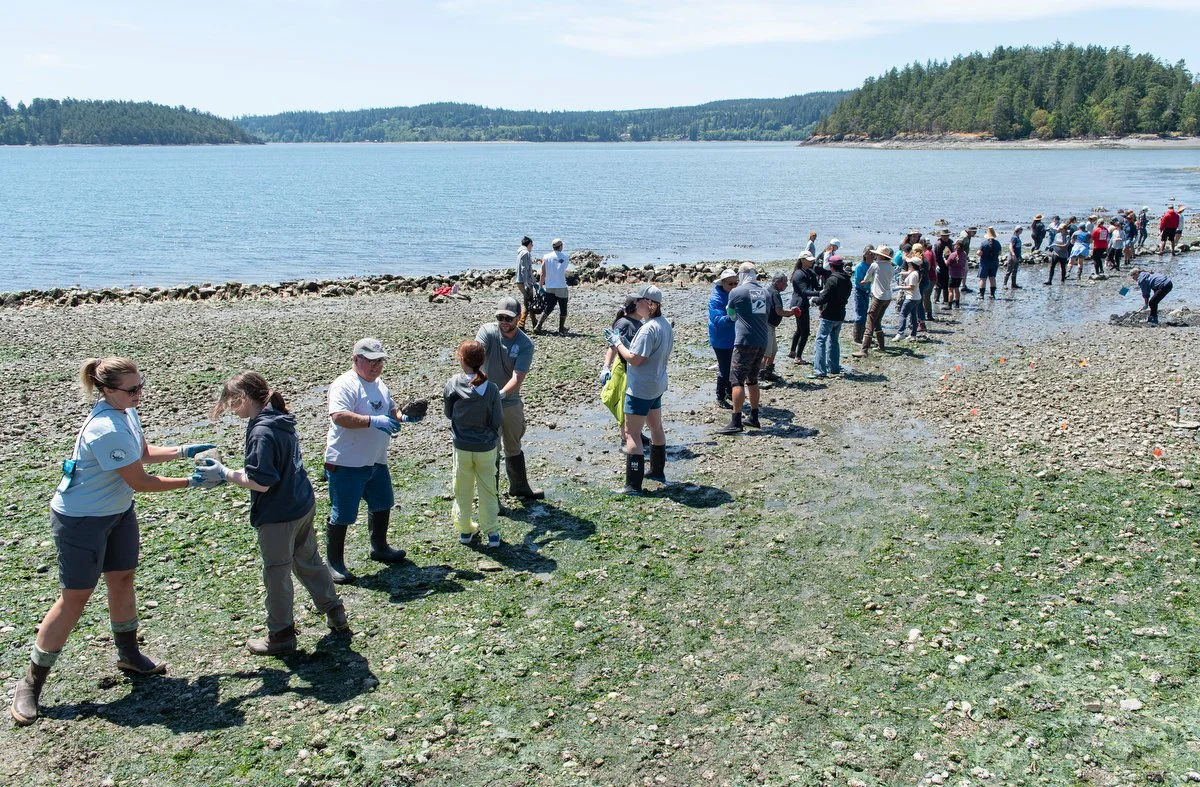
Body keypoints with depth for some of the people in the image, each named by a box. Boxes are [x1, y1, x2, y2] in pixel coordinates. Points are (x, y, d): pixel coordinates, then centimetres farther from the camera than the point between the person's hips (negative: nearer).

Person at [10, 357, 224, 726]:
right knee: (76, 597, -2)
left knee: (122, 578, 16)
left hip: (118, 511, 9)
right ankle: (31, 682, 12)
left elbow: (143, 453, 14)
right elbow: (140, 482, -25)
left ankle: (128, 654, 34)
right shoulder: (108, 429, -32)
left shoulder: (125, 412, -2)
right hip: (81, 520, -9)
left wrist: (182, 451, 1)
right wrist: (193, 481, -21)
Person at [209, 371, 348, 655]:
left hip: (278, 517, -9)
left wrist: (225, 473, -15)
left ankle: (281, 635, 22)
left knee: (277, 574, 8)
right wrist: (230, 473, 13)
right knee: (309, 560, 23)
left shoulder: (261, 432, -24)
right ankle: (335, 613, 34)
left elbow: (260, 482, -26)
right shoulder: (282, 420, 4)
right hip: (304, 505, 9)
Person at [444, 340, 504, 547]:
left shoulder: (452, 385, -15)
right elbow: (497, 421, -12)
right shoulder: (491, 388, -17)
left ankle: (465, 530, 29)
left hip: (462, 447, 0)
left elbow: (448, 413, -1)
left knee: (463, 489, 18)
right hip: (486, 447, 0)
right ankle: (492, 532, 18)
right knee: (487, 490, 14)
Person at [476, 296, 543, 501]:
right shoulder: (487, 331, -14)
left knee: (514, 447, 23)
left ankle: (519, 487, 43)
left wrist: (501, 394, -39)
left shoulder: (525, 344, -11)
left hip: (512, 402, 3)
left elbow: (517, 378, -21)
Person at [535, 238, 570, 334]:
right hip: (561, 287, -2)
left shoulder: (546, 257, -1)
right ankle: (561, 329, 13)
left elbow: (543, 274, -1)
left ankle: (538, 326, -2)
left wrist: (541, 286, 8)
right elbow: (565, 272, 11)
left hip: (550, 287, 2)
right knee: (563, 309, 10)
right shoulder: (566, 258, -2)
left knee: (548, 308, 10)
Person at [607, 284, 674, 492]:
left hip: (640, 389, -10)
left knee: (632, 434, -6)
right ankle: (657, 472, 38)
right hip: (657, 385, 10)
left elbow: (634, 359, -26)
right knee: (656, 427, 23)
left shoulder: (648, 329, -25)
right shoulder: (666, 325, 5)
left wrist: (617, 343, -12)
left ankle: (633, 485, -7)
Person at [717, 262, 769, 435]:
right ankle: (754, 418, 23)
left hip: (745, 342, -6)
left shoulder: (736, 292, -4)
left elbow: (730, 313, 11)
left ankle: (735, 422, -9)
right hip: (762, 342, 6)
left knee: (737, 380, -5)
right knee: (752, 379, 18)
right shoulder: (765, 293, 10)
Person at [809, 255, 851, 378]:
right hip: (840, 316, 8)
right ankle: (834, 367, 28)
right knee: (834, 341, 21)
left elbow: (823, 299, -21)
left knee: (821, 341, -7)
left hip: (829, 316, -8)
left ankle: (820, 371, -14)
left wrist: (814, 300, -1)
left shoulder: (832, 279, -18)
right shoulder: (847, 280, 7)